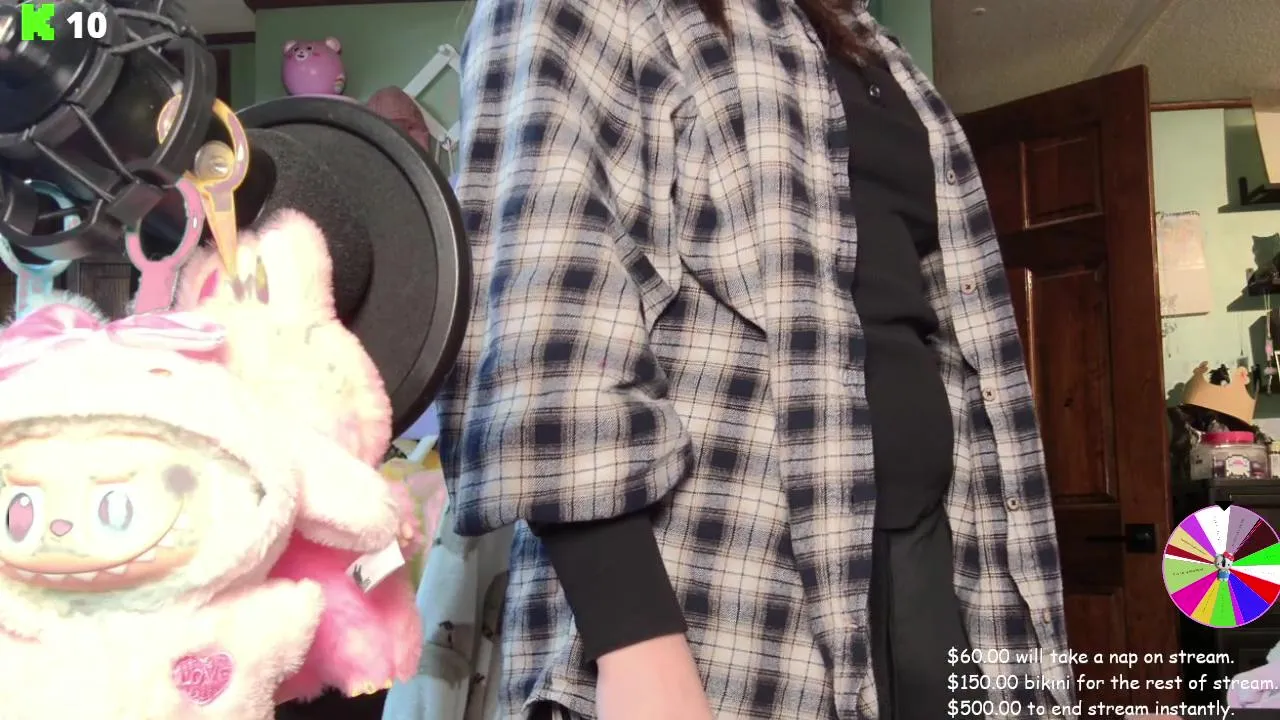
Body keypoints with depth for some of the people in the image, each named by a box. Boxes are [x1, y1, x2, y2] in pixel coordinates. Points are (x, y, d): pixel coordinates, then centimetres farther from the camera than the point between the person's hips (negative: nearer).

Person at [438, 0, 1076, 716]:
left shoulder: (878, 57, 22)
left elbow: (957, 328, 19)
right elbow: (550, 322, -13)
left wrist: (1002, 603, 12)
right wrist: (633, 637, -21)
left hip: (928, 562, 7)